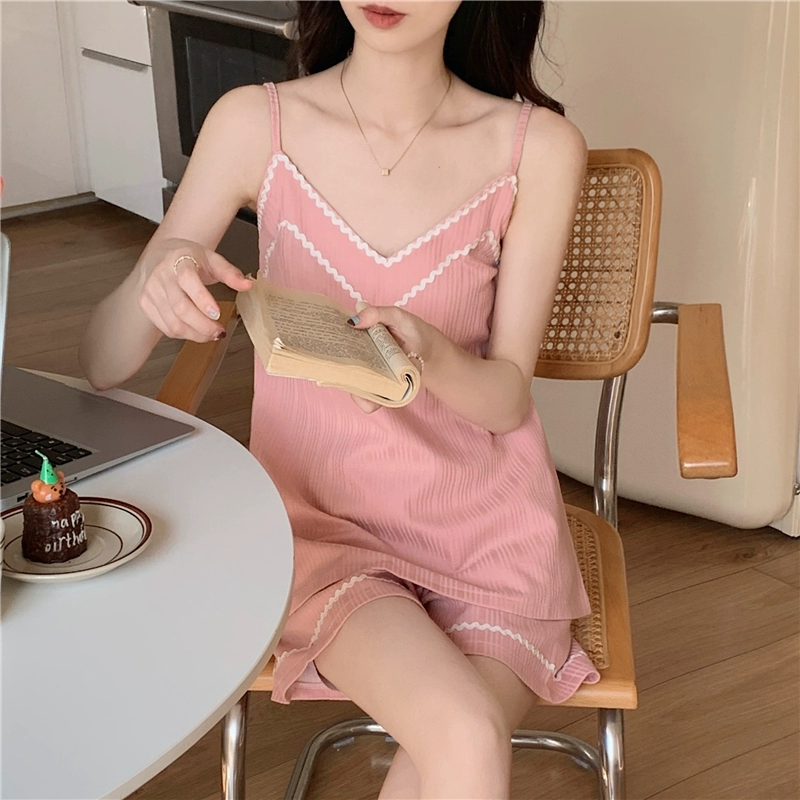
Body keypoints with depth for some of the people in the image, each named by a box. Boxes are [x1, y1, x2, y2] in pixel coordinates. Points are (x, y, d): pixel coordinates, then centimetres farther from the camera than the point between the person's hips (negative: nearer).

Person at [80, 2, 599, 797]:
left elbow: (508, 398, -5)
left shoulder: (538, 147, -8)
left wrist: (430, 356, -28)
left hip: (487, 525, 1)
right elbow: (100, 366, -6)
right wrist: (154, 280, -29)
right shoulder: (254, 125, -7)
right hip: (320, 515, 0)